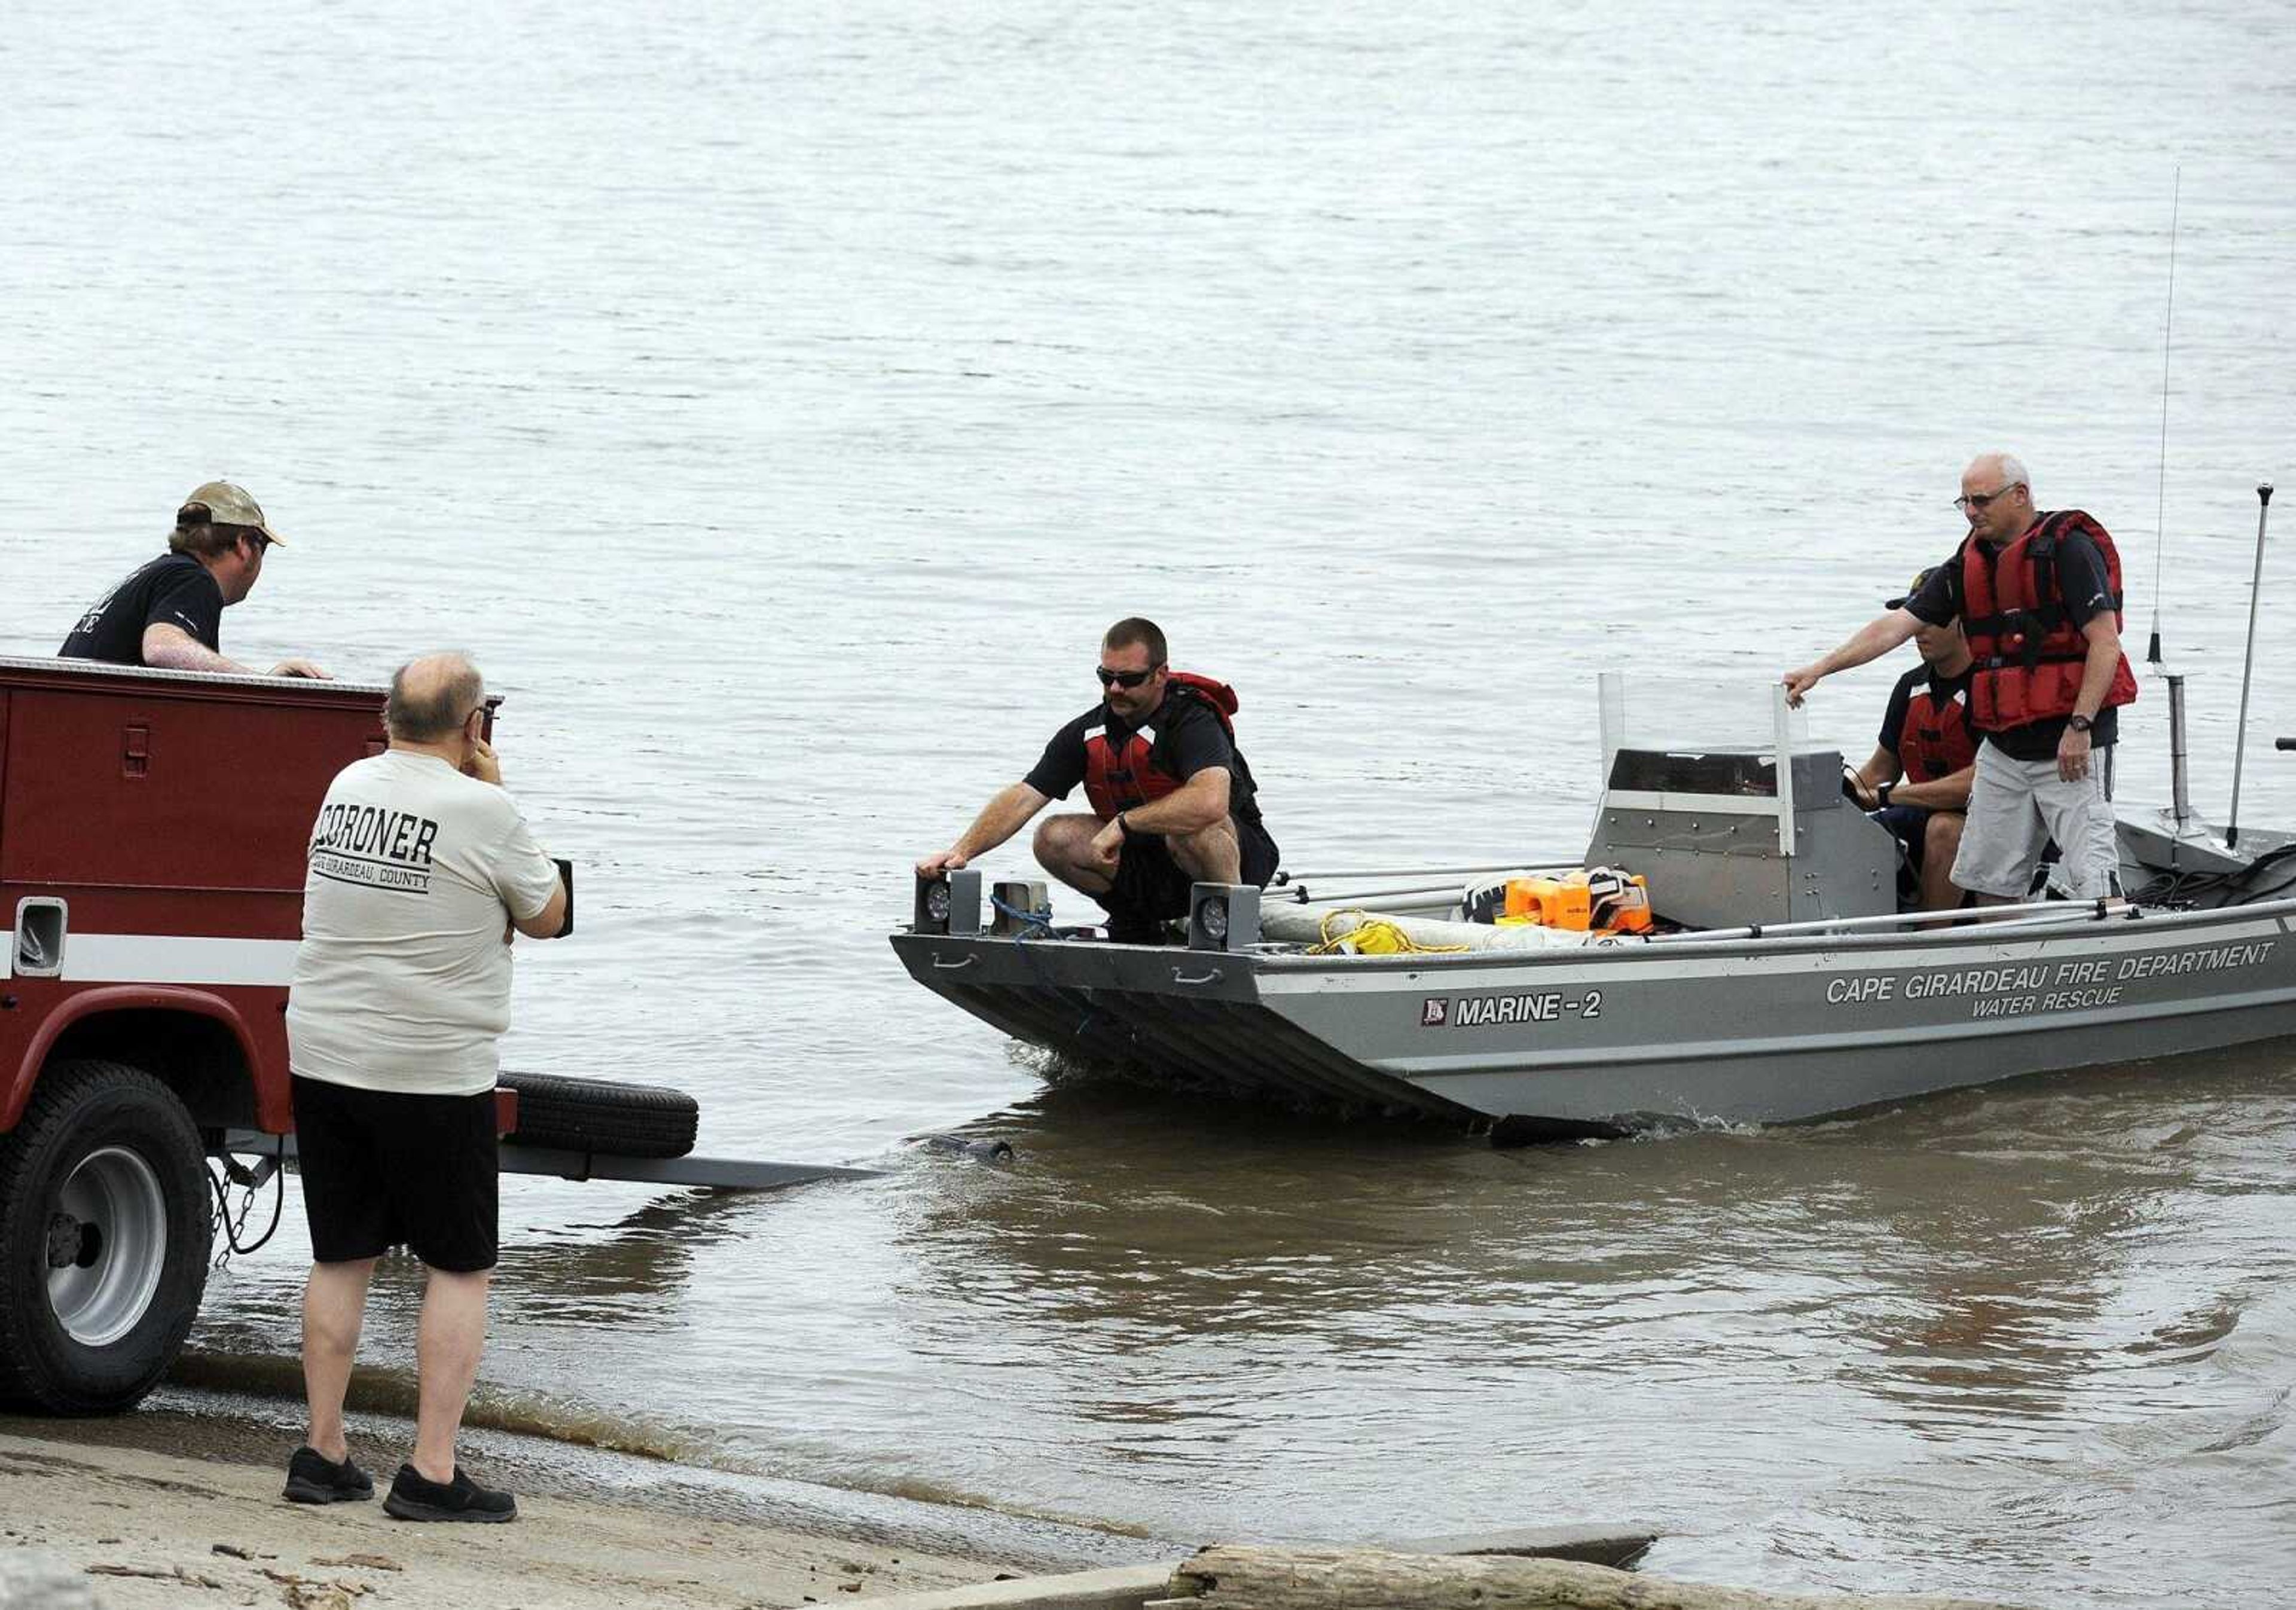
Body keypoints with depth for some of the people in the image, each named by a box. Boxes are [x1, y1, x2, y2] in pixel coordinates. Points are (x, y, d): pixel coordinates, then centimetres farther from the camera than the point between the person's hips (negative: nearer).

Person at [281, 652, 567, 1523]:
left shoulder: (348, 786, 5)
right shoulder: (483, 812, -13)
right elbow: (545, 917, 2)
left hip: (323, 1059, 6)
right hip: (434, 1075, -6)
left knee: (340, 1259, 14)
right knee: (459, 1269, 4)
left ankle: (322, 1454, 17)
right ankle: (431, 1474, -1)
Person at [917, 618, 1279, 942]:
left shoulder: (1192, 722, -24)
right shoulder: (1087, 733, -5)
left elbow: (1211, 802, -43)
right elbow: (1022, 798, -8)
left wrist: (1123, 823, -36)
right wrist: (962, 851, -23)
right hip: (1152, 866, 6)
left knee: (1190, 830, -39)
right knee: (1055, 839, -12)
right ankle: (1136, 924, 5)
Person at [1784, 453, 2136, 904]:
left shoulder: (2068, 550, -10)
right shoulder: (1968, 564, 11)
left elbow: (2106, 643, -14)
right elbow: (1896, 626, 9)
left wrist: (2080, 726, -20)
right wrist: (1819, 669, 3)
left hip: (2070, 746, -7)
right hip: (2002, 747, 7)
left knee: (2093, 879, -12)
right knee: (1989, 879, 7)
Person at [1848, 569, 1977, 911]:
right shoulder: (1912, 686, 11)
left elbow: (1979, 781, -24)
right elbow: (1880, 770, 19)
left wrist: (1888, 795, -21)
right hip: (1924, 815, 7)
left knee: (1944, 829, -38)